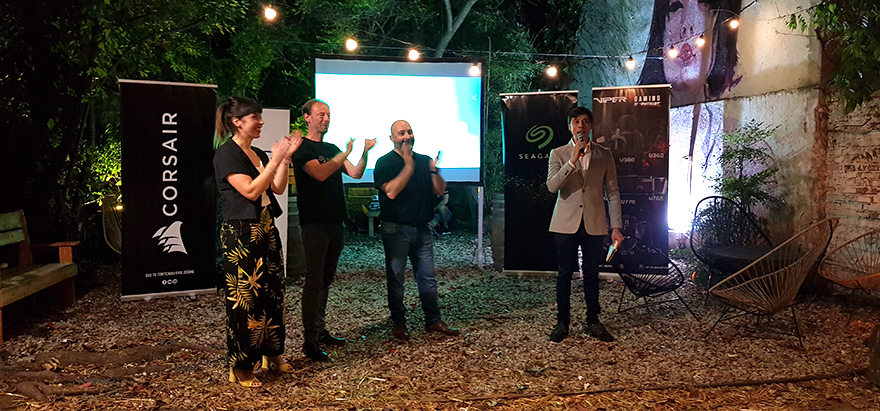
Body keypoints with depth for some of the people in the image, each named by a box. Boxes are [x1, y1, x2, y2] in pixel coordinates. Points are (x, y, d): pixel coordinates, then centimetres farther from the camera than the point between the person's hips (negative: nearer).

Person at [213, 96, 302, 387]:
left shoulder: (257, 154, 15)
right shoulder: (226, 154, -10)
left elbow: (278, 188, 10)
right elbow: (251, 191, -19)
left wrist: (286, 157, 2)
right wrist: (275, 160, -19)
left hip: (266, 230, 9)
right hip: (240, 233, -8)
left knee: (272, 292, 12)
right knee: (244, 297, -3)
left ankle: (272, 355, 26)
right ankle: (240, 368, 9)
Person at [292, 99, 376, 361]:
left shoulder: (332, 149, 18)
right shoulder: (303, 148, -5)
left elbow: (356, 174, 8)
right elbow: (320, 173, -22)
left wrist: (364, 151, -7)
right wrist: (345, 152, -23)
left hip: (335, 222, 8)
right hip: (314, 224, -8)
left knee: (325, 280, 13)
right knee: (314, 281, -7)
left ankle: (321, 332, 22)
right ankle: (310, 340, -3)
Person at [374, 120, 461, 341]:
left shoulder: (424, 161, 11)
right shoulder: (385, 163, -5)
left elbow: (440, 190, 7)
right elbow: (391, 191, -20)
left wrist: (434, 170, -11)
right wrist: (408, 166, -22)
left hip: (422, 228, 5)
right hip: (396, 229, -4)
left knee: (428, 277, 9)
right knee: (396, 277, 4)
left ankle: (433, 321, 19)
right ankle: (399, 323, 17)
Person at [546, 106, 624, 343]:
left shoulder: (604, 155, 7)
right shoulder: (558, 154, 4)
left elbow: (612, 192, 6)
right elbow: (552, 186, -10)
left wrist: (616, 227, 0)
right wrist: (572, 161, -19)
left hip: (594, 224, 1)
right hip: (566, 223, -1)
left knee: (591, 273, 8)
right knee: (565, 273, 4)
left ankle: (593, 321, 21)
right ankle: (562, 322, 16)